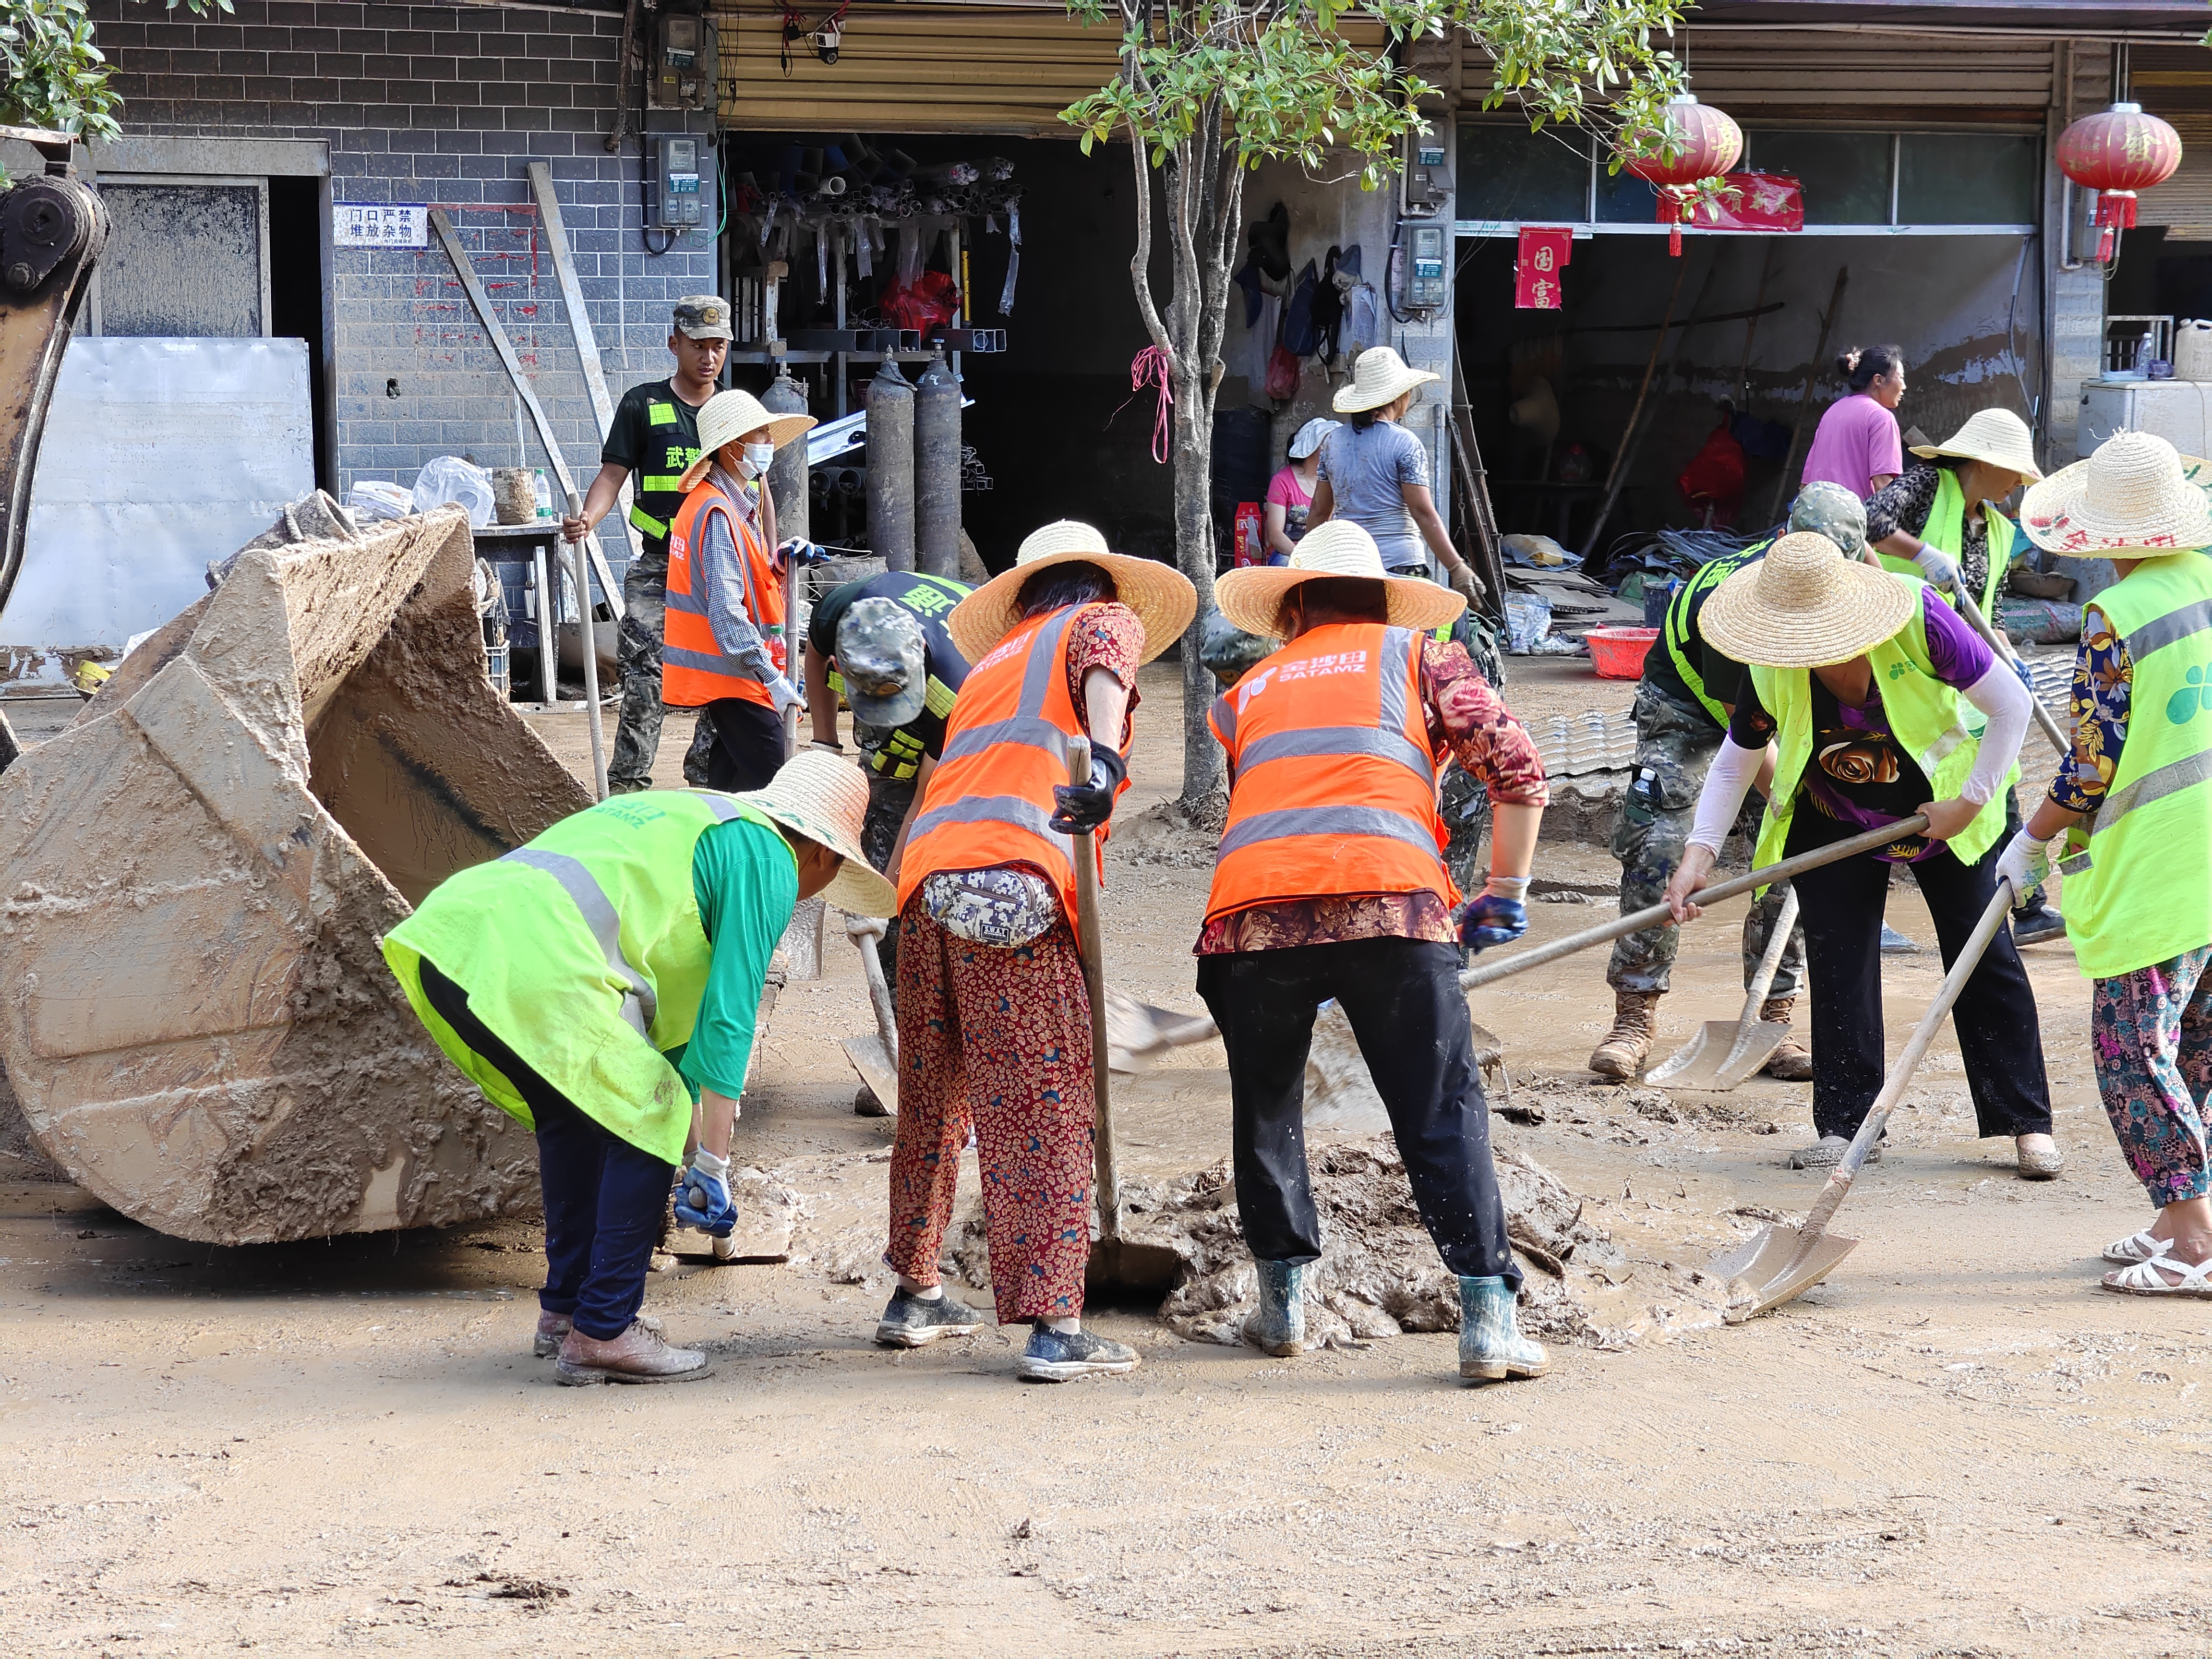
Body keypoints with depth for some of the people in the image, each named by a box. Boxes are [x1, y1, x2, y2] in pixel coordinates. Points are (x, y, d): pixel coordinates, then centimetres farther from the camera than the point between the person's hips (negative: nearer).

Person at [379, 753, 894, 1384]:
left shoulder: (686, 817, 36)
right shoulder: (768, 861, 9)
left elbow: (665, 1008, 43)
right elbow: (727, 1018, 3)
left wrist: (693, 1152, 46)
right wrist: (711, 1166, 9)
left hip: (445, 934, 9)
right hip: (533, 965, -9)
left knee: (574, 1118, 27)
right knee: (646, 1123, 5)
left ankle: (566, 1308, 34)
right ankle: (602, 1335, 5)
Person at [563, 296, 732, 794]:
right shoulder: (644, 405, 5)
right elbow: (613, 475, 0)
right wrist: (587, 519, -19)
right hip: (659, 570, -3)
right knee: (644, 680, -11)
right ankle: (626, 783, -11)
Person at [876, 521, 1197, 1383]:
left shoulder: (996, 658, 34)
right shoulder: (1105, 621, 17)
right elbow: (1104, 663, -9)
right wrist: (1104, 758, -27)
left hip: (926, 882, 6)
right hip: (1010, 882, -6)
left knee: (934, 1102, 20)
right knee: (1044, 1108, -6)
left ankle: (915, 1294, 31)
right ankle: (1055, 1327, -12)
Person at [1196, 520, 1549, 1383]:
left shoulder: (1243, 695, 31)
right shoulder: (1417, 656, 23)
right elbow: (1516, 767, 12)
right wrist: (1507, 891, 20)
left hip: (1253, 910, 2)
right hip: (1390, 894, -2)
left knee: (1266, 1111, 20)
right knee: (1442, 1115, 2)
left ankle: (1283, 1300, 23)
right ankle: (1488, 1317, -4)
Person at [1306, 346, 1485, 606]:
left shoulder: (1333, 441, 11)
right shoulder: (1404, 444, -6)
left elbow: (1319, 511, 16)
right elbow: (1423, 513, -11)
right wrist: (1457, 569, -11)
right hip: (1399, 563, -5)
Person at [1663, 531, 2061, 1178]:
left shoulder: (1919, 617, -30)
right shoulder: (1772, 670, -20)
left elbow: (2011, 706, -22)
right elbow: (1734, 764, -6)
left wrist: (1973, 800, -19)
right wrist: (1700, 850, -17)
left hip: (1944, 807, -2)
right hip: (1837, 821, 2)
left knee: (1983, 956, -1)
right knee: (1837, 962, -5)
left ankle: (2027, 1122, 7)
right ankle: (1845, 1124, 4)